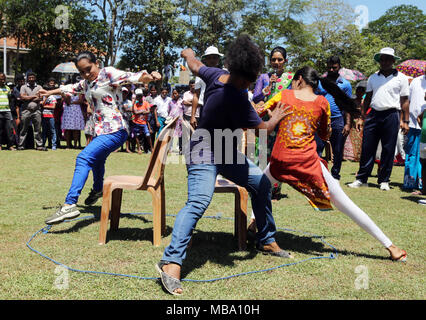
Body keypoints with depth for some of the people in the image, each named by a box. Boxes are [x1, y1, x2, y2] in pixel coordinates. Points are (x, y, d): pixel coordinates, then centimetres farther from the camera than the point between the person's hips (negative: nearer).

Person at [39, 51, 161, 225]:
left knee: (84, 158, -23)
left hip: (114, 131, -10)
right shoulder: (87, 82, 15)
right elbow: (71, 88, 35)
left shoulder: (108, 73, -8)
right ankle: (97, 189, 60)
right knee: (96, 160, 31)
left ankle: (70, 205, -30)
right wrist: (50, 92, 46)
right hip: (101, 131, 10)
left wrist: (149, 76, -40)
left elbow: (134, 77, -20)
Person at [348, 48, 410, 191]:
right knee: (367, 148, 1)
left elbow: (405, 100, 4)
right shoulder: (373, 77, 14)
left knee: (388, 150, 2)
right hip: (374, 114, 3)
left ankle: (384, 180, 12)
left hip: (391, 115, -2)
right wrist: (361, 117, 12)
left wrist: (405, 121, -3)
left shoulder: (401, 78, 6)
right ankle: (361, 179, 8)